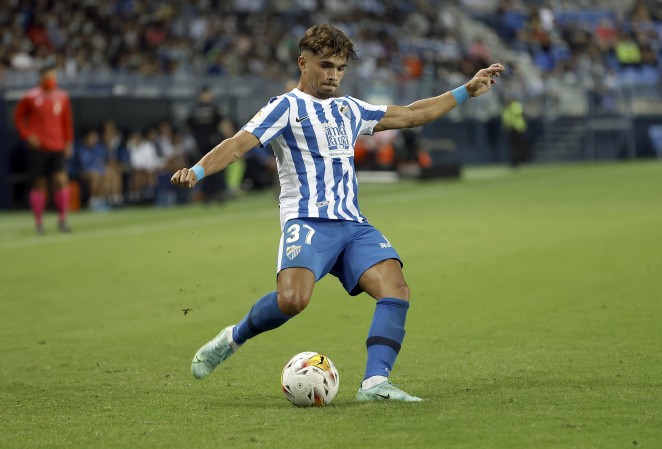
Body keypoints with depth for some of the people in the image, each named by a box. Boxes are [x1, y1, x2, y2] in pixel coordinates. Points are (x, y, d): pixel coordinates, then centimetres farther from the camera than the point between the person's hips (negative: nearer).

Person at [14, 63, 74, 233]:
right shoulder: (31, 97, -3)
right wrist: (27, 135, -6)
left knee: (61, 180, -11)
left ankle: (62, 220, -2)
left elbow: (67, 121, 15)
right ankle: (39, 222, 14)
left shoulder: (62, 97, 7)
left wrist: (68, 142, 12)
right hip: (38, 147, -2)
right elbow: (18, 117, 5)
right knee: (39, 184, 3)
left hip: (57, 148, 2)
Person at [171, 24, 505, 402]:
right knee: (292, 299, -29)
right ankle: (232, 339, -1)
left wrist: (466, 91, 29)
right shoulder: (287, 107, 3)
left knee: (396, 288, -18)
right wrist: (197, 171, -27)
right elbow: (240, 143, -9)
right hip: (308, 222, -6)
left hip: (353, 225, 6)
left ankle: (375, 382, -24)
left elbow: (411, 115, 31)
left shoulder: (350, 110, 23)